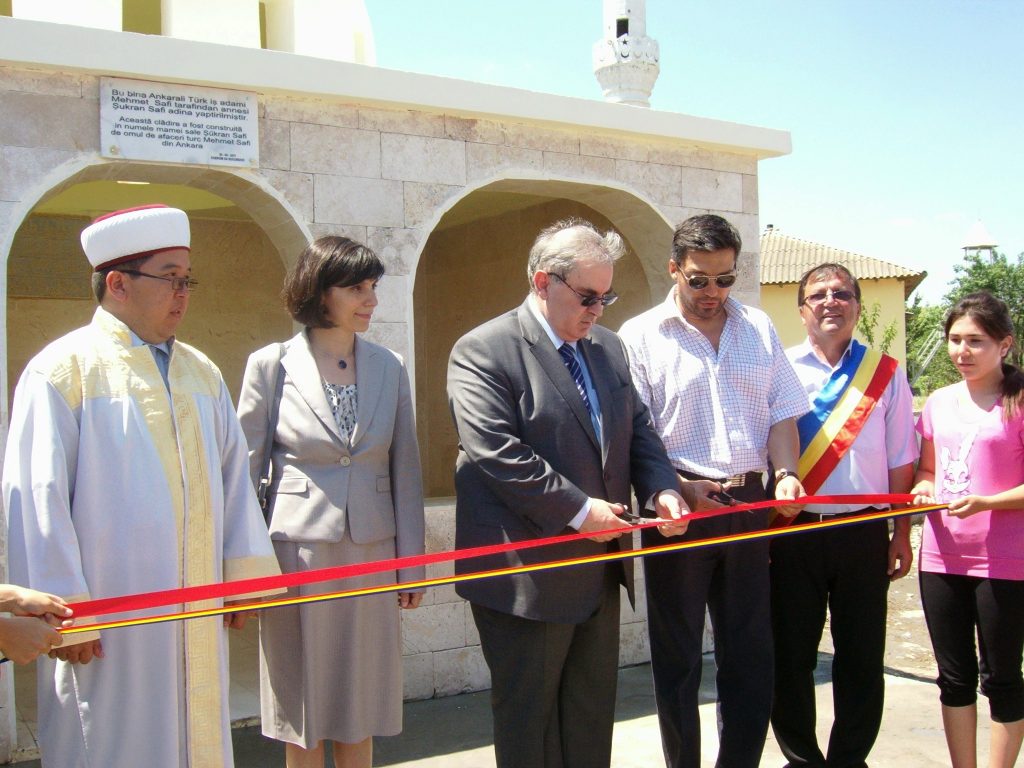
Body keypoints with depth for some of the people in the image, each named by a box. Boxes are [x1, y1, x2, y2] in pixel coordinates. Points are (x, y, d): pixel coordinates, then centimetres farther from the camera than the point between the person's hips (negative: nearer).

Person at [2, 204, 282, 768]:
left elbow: (234, 480, 13)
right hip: (109, 627, -5)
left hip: (196, 615, 5)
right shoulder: (64, 370, -7)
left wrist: (244, 575, 10)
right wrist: (64, 613, -13)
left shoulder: (201, 374, 11)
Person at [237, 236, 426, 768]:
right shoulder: (271, 365, -3)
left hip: (370, 554, 3)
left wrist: (411, 563, 6)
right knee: (302, 721, 9)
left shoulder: (389, 367, 5)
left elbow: (405, 471, 7)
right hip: (298, 554, -2)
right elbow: (246, 470, -1)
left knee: (358, 712, 12)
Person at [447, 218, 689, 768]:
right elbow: (496, 453, -21)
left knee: (593, 713, 18)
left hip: (599, 568, 7)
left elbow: (637, 428, 14)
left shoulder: (608, 347, 11)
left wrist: (663, 489, -5)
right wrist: (577, 509, -22)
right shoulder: (482, 352, -13)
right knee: (529, 720, 7)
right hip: (527, 575, -7)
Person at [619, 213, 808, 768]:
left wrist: (787, 473, -7)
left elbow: (782, 412, 10)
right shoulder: (640, 337, -2)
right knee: (677, 654, 8)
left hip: (748, 504, 4)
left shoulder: (758, 328, 11)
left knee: (751, 652, 11)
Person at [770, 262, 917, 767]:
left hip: (864, 532, 1)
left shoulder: (885, 374, 8)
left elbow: (901, 460, 9)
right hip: (793, 533, -1)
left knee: (862, 658, 7)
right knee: (790, 656, 6)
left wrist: (902, 534, 5)